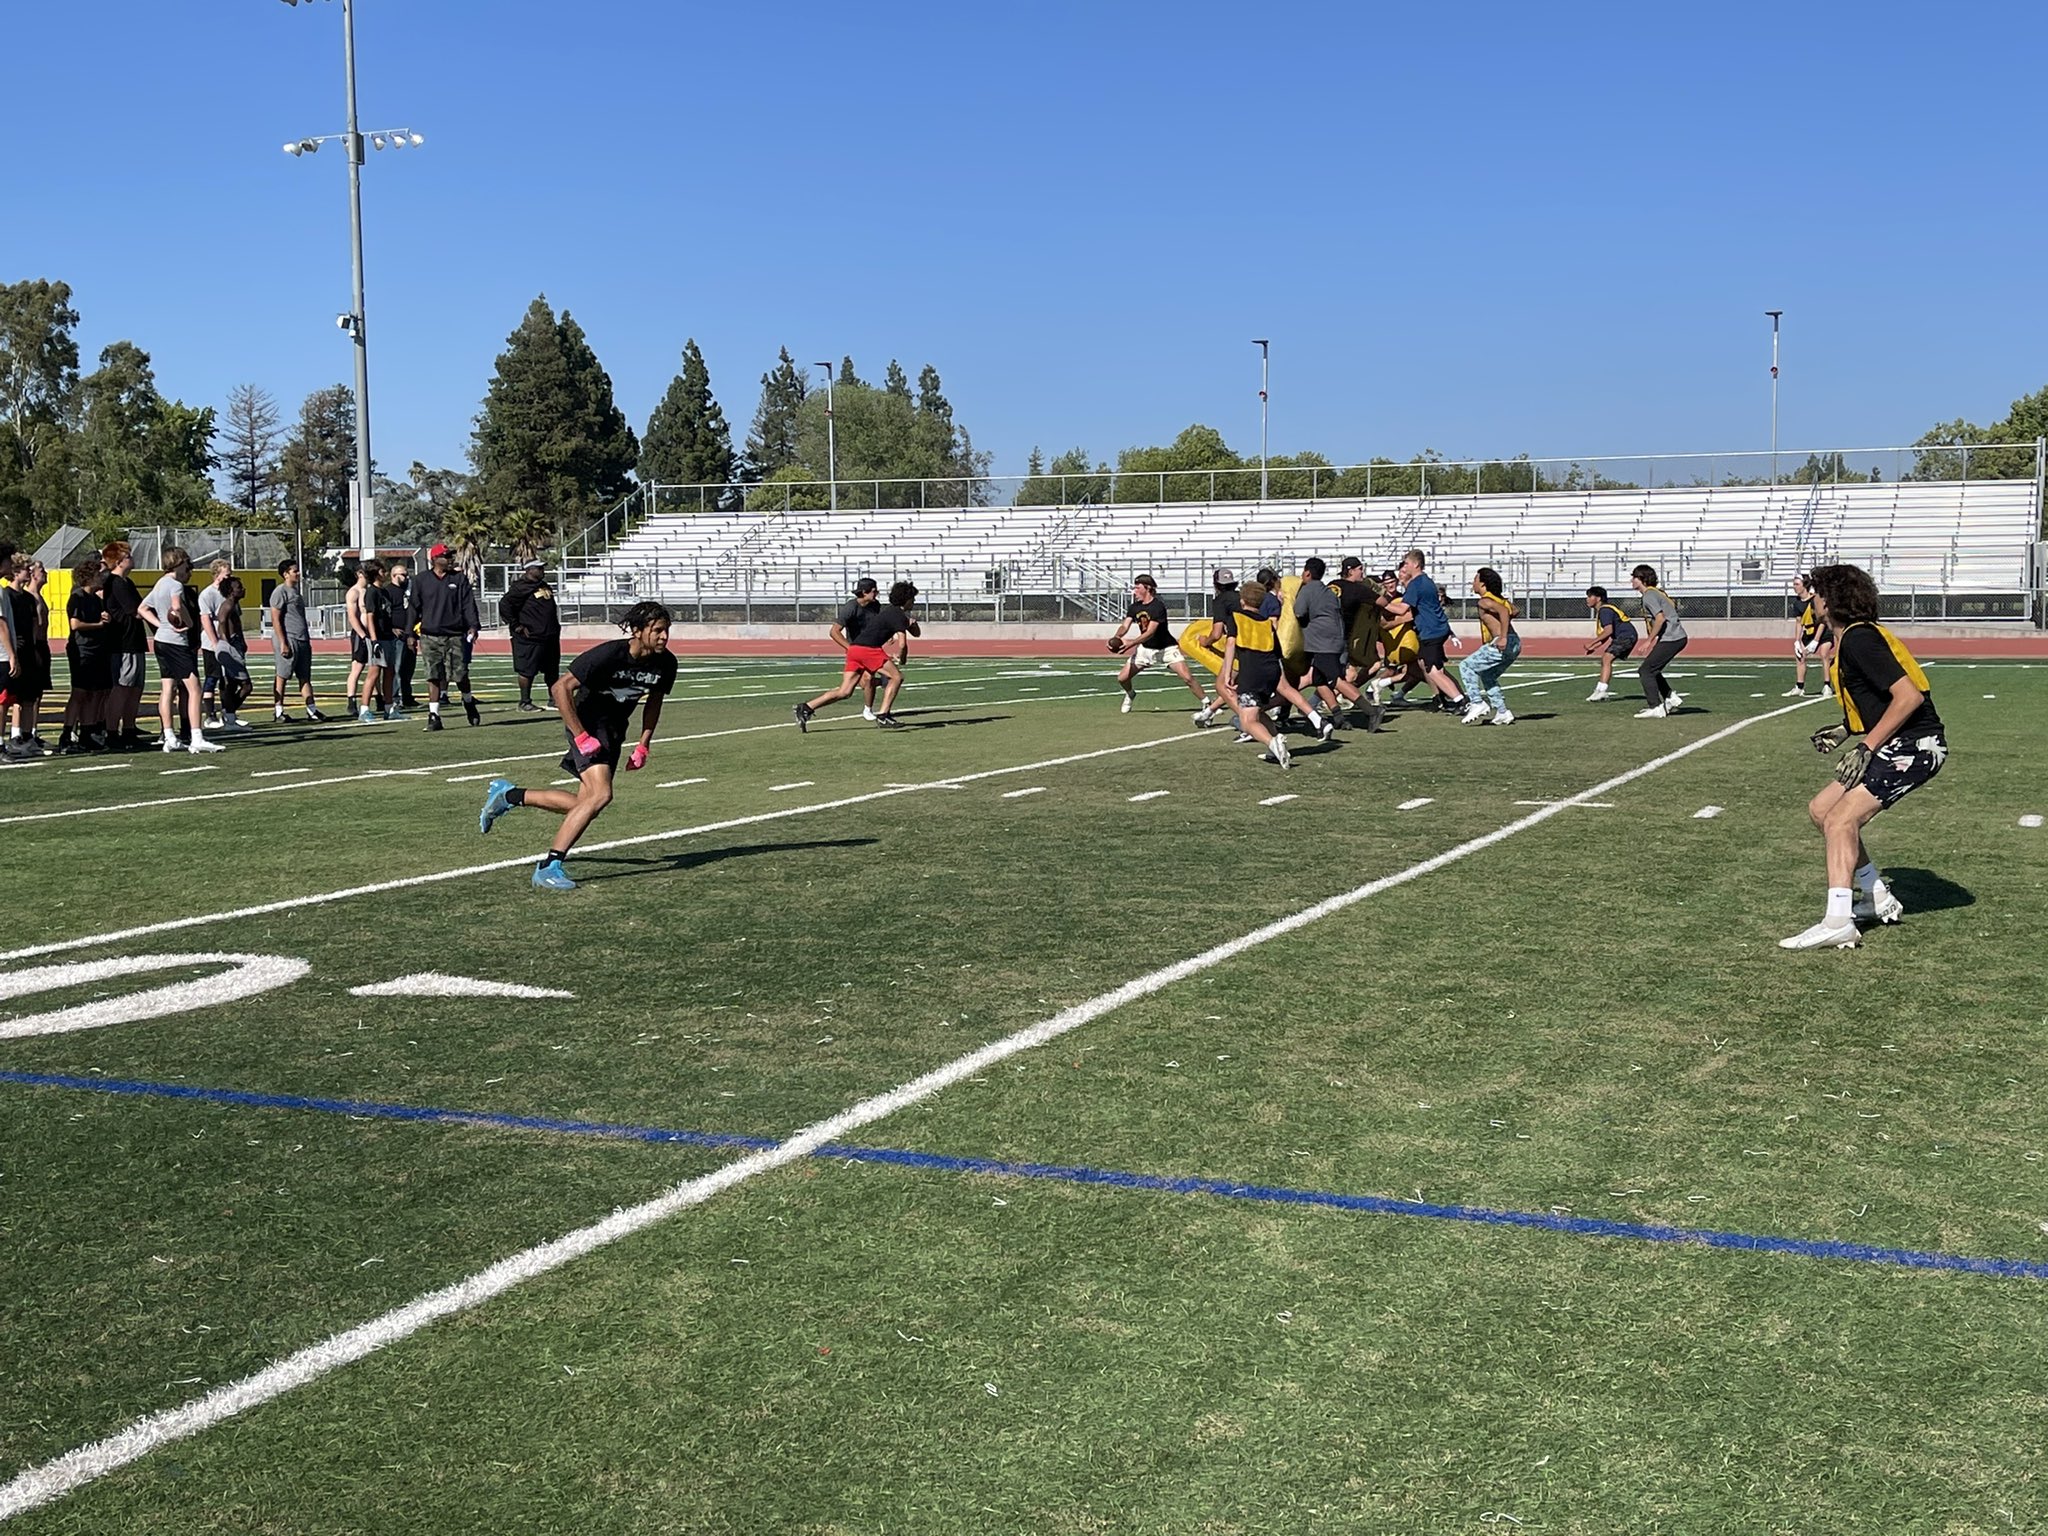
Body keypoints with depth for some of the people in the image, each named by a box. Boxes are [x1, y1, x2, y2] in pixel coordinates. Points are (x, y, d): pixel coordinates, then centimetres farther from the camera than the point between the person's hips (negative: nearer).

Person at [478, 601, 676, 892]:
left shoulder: (665, 664, -8)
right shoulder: (608, 655, -26)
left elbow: (654, 701, 12)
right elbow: (561, 688, -22)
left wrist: (643, 745, 5)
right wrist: (581, 737, -24)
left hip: (614, 731, 7)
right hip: (587, 723, -7)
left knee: (584, 805, 5)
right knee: (601, 794, -24)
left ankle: (508, 795, 25)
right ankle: (549, 868, -18)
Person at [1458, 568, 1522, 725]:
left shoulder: (1485, 602, -9)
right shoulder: (1499, 599, 18)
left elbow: (1504, 611, -25)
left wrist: (1503, 638, -29)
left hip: (1502, 645, -9)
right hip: (1515, 644, 9)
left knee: (1466, 666, 2)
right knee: (1487, 676, 25)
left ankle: (1478, 704, -5)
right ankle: (1502, 713, 22)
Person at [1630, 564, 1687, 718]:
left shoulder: (1649, 595, -12)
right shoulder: (1657, 592, 19)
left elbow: (1660, 618, -23)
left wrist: (1649, 641, -18)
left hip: (1670, 639, -10)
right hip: (1678, 637, 10)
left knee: (1645, 671, -9)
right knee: (1651, 670, 20)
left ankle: (1656, 708, -12)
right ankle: (1671, 698, 22)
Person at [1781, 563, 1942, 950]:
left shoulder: (1859, 639, -17)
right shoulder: (1851, 639, 15)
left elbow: (1909, 696, -24)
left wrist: (1866, 747, -23)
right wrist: (1846, 729, 14)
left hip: (1915, 745, -11)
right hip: (1900, 745, 11)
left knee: (1840, 819, -21)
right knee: (1820, 809, 15)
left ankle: (1838, 923, -30)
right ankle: (1878, 898, 22)